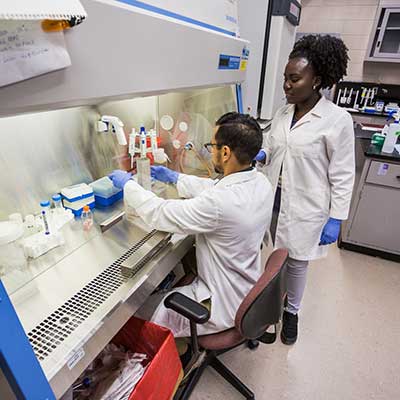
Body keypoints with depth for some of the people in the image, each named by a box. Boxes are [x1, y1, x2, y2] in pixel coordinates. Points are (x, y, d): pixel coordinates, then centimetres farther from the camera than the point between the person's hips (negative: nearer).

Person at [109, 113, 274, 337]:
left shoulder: (220, 204, -37)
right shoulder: (260, 181, -10)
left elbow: (159, 214, -25)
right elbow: (213, 188, 6)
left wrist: (127, 184, -10)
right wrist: (175, 178, 12)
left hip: (226, 304, -8)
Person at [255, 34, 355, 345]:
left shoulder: (338, 120, -13)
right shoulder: (283, 113, 3)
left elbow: (342, 176, -10)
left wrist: (335, 219, -10)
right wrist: (260, 155, -10)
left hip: (305, 207, -5)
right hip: (274, 199, 5)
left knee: (297, 261, 13)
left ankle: (292, 312, 39)